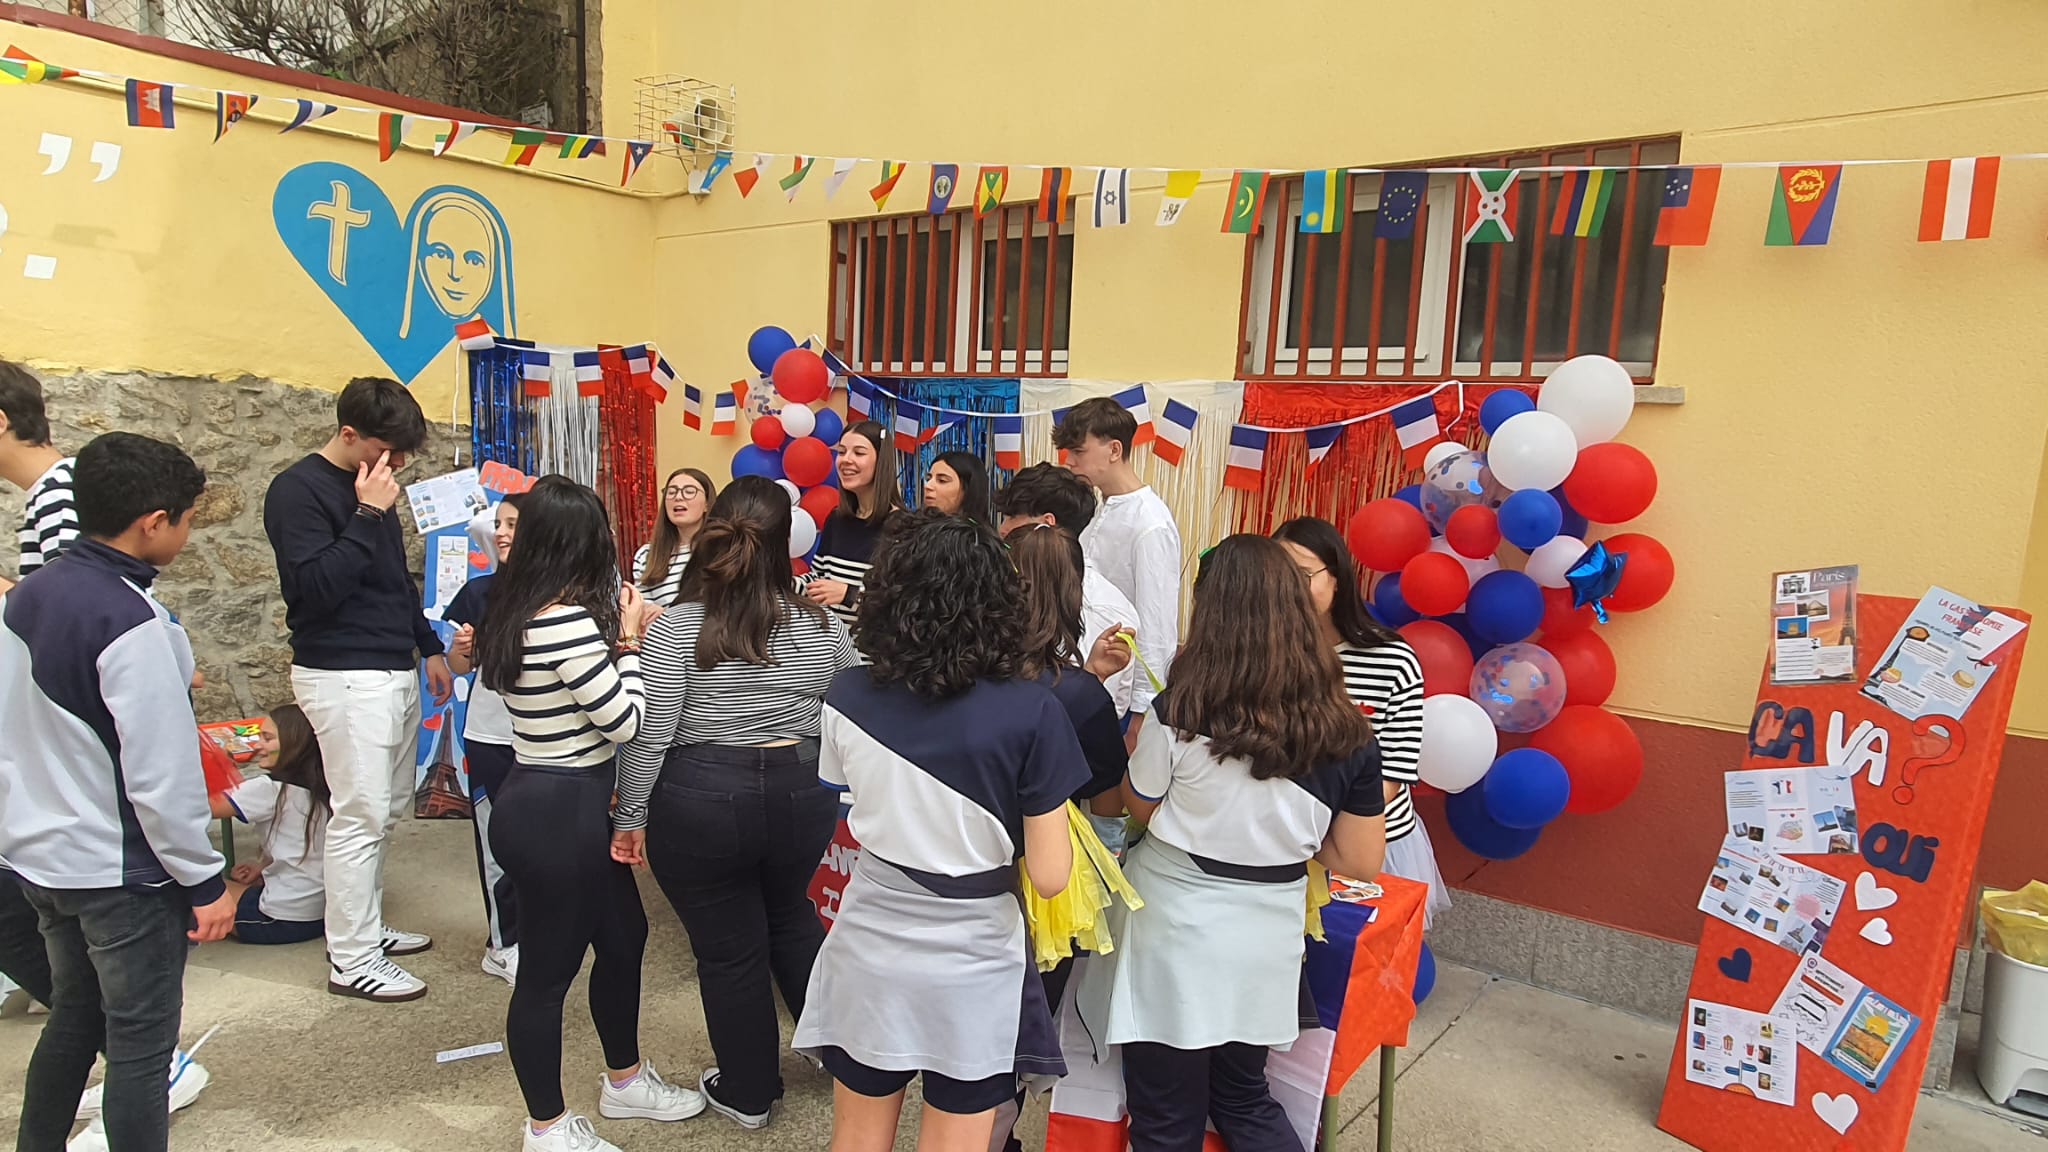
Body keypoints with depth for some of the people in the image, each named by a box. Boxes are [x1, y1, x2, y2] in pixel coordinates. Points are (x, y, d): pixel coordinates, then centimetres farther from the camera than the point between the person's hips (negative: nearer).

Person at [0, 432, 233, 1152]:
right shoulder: (132, 625, -24)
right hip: (120, 872, -8)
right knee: (141, 1043, 5)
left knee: (74, 1018, 24)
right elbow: (161, 774, -24)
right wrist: (205, 881, -15)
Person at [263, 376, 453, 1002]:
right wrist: (367, 516, -23)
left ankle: (365, 926, 28)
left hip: (394, 672, 9)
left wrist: (429, 647, 21)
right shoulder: (298, 491, -12)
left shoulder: (370, 487, 13)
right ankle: (351, 961, 8)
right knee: (361, 816, -4)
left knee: (387, 809, 14)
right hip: (344, 677, -8)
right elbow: (315, 588, -22)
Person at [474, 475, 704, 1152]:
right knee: (548, 971, 8)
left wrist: (619, 639, 7)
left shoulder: (519, 614, 6)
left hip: (562, 805, 10)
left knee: (624, 937, 22)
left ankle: (624, 1082, 41)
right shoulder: (568, 619, -24)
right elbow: (625, 722, -20)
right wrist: (629, 645, -8)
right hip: (559, 815, -10)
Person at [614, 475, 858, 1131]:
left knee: (729, 949, 15)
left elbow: (649, 737, -13)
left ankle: (748, 1093, 34)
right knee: (792, 918, 28)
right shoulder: (820, 624, -3)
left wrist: (630, 820, -2)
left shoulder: (675, 628, -12)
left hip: (700, 803, -3)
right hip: (802, 796, 3)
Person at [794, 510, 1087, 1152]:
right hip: (973, 962, -2)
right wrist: (1056, 814, 1)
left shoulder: (848, 699, -11)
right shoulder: (1031, 713, -20)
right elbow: (1049, 877, -15)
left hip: (870, 948, 3)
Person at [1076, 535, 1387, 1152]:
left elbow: (1140, 804, -2)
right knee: (1244, 1096, 26)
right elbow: (1361, 861, -2)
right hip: (1267, 931, 4)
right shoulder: (1346, 734, -10)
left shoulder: (1181, 712, -20)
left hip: (1175, 927, -4)